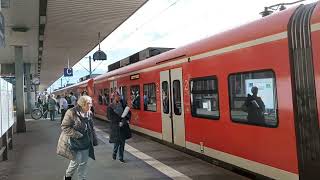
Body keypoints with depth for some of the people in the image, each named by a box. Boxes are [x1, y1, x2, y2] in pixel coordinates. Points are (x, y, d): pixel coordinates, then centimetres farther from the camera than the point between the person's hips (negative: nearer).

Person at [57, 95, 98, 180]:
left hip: (86, 144, 6)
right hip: (75, 143, -6)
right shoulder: (71, 113, -18)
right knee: (75, 162, 7)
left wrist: (94, 140, 13)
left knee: (84, 163, 13)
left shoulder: (89, 113, 3)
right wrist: (78, 135, -21)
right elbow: (65, 127, -19)